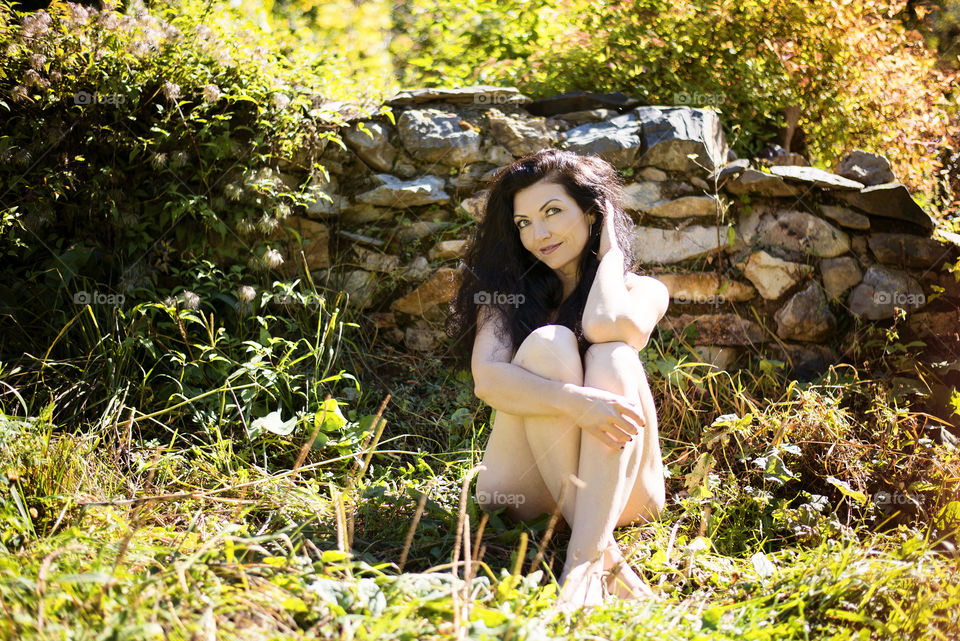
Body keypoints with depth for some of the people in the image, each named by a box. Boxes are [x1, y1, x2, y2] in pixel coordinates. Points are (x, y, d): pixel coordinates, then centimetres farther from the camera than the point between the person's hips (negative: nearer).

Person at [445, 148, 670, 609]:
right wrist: (573, 402, -33)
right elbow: (486, 379, -17)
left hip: (618, 488, 0)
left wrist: (610, 250, -5)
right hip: (525, 490, 0)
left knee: (613, 356, -26)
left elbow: (605, 325, -23)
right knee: (547, 344, -23)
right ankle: (604, 554, -34)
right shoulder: (507, 289, 5)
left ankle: (582, 564, -43)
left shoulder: (642, 291, 4)